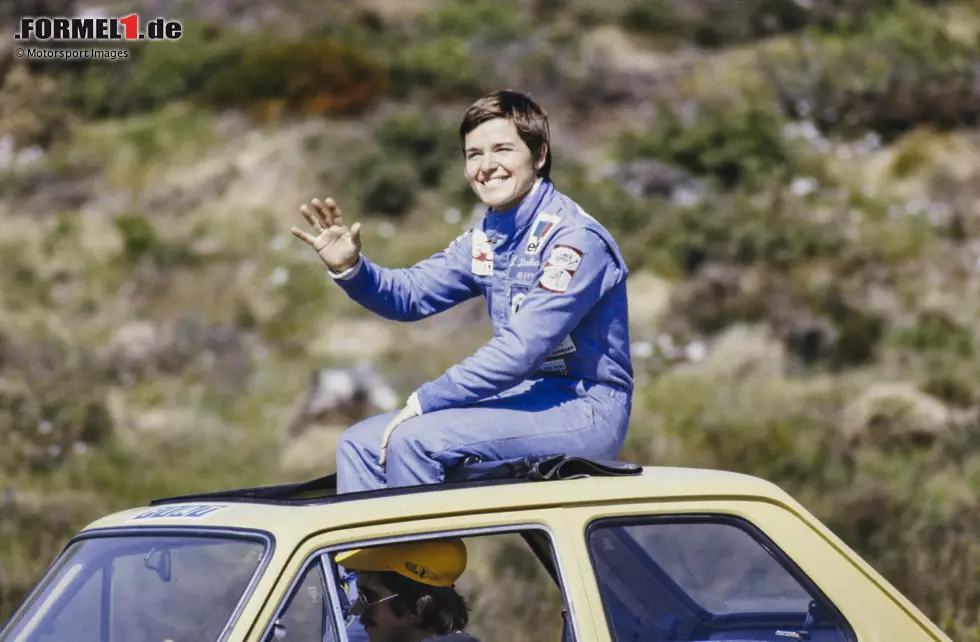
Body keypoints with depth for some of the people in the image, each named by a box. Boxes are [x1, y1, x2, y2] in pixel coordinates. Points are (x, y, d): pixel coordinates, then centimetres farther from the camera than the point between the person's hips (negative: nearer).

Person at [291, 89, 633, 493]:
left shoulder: (575, 239, -17)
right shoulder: (487, 239, 11)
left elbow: (521, 350, -23)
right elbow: (410, 294, 13)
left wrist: (424, 402, -21)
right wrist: (349, 269, -9)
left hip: (586, 412, -9)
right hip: (528, 399, 9)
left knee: (414, 439, -26)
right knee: (361, 443, 3)